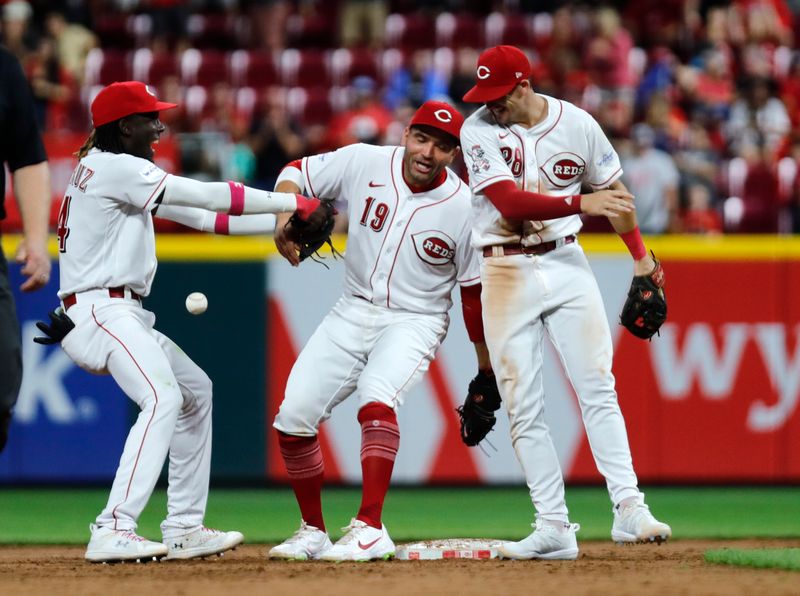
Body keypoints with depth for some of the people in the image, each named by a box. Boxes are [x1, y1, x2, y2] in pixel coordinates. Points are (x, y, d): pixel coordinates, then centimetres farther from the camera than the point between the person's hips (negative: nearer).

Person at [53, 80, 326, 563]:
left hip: (123, 315, 11)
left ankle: (185, 528, 18)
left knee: (196, 391, 19)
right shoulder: (116, 167, -12)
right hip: (101, 309, -11)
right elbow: (208, 197, -14)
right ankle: (114, 531, -35)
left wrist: (284, 222, 10)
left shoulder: (121, 173, 20)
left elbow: (199, 215, 17)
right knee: (163, 399, -26)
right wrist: (293, 203, -8)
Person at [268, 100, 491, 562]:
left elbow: (476, 293, -6)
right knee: (292, 419, -1)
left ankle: (370, 531, -35)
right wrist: (285, 217, -18)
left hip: (414, 321, -4)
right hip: (353, 312, 4)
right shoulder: (364, 164, -9)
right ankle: (313, 532, 17)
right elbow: (297, 172, 4)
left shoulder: (464, 208, -14)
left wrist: (486, 374, -3)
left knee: (377, 401, -33)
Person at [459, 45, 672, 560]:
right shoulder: (479, 131, -8)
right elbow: (508, 202, -21)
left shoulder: (577, 125, -2)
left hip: (566, 264, 1)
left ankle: (628, 507, -12)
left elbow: (612, 189, 13)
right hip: (507, 273, -1)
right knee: (524, 407, -2)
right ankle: (554, 527, 1)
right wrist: (581, 203, -30)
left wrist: (640, 254, 18)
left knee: (598, 387, -9)